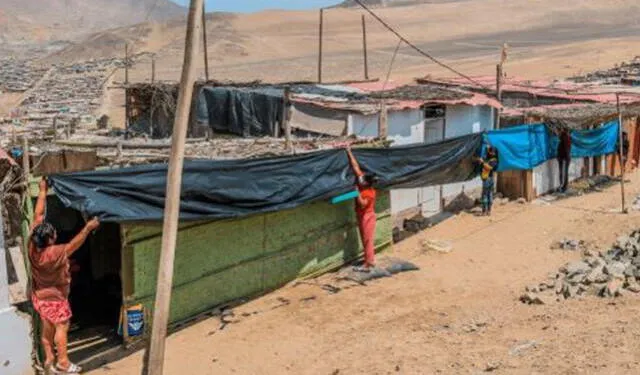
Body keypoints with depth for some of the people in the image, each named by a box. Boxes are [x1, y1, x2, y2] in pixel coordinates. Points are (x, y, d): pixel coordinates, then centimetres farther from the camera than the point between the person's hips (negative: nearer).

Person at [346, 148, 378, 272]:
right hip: (361, 216, 8)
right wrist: (349, 152, -7)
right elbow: (355, 166, -4)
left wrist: (357, 192, -33)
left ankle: (368, 265, 3)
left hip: (367, 217, -8)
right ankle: (371, 260, 26)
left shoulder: (370, 193, -25)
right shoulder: (361, 178, -5)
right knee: (365, 240, 16)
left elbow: (363, 204, -30)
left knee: (368, 240, -3)